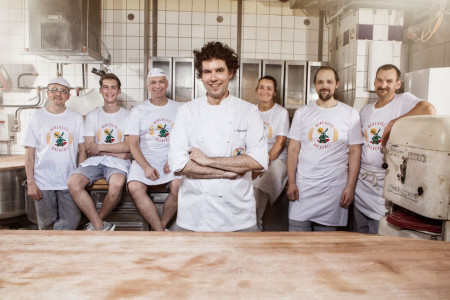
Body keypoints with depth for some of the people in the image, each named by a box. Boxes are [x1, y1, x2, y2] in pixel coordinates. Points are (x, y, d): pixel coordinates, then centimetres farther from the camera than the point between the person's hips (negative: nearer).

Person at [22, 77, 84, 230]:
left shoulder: (76, 118, 6)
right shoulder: (37, 117, 3)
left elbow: (82, 149, 7)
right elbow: (29, 153, 2)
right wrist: (30, 183, -4)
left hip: (69, 182, 1)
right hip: (43, 182, -1)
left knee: (72, 220, -6)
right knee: (47, 224, 7)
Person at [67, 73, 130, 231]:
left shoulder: (127, 115, 7)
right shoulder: (92, 116, 15)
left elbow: (129, 146, -6)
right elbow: (89, 148, 4)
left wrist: (100, 147, -6)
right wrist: (117, 151, -7)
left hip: (117, 162, -3)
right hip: (95, 161, 3)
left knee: (116, 184, -35)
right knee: (73, 183, -26)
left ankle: (96, 222, -6)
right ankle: (100, 226, -15)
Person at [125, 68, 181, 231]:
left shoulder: (178, 108, 11)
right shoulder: (138, 110, 10)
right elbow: (133, 143, 3)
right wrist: (146, 166, -13)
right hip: (145, 158, 1)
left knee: (178, 186, -30)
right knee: (135, 187, -27)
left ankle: (160, 226, -6)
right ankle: (161, 232, -16)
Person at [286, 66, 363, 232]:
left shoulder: (350, 114, 3)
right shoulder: (302, 113, 5)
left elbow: (355, 153, 2)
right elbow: (293, 150, 4)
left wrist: (350, 187, -4)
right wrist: (291, 182, -2)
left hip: (334, 188, -1)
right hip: (302, 187, 1)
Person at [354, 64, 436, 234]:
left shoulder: (403, 101, -6)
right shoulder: (365, 111, 12)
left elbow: (429, 110, -28)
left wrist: (393, 123, -23)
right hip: (362, 180, 6)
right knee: (360, 236, 17)